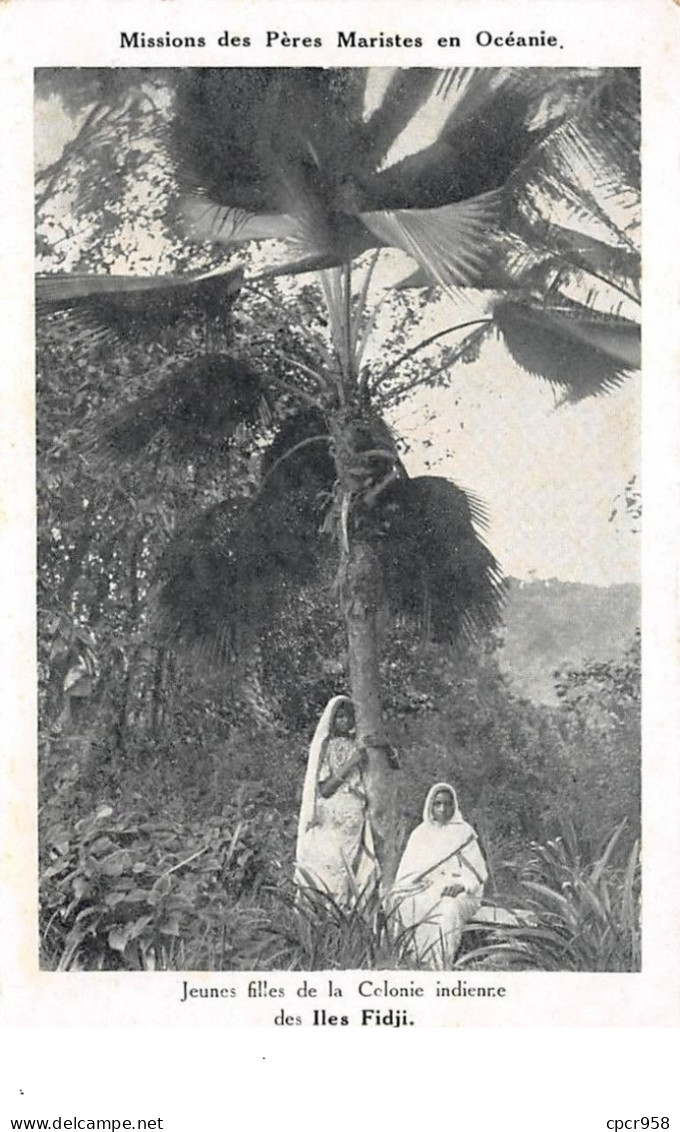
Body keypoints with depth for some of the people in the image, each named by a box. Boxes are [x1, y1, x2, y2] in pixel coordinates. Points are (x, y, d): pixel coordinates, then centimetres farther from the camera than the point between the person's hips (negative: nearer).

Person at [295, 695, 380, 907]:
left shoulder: (356, 745, 12)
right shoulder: (326, 747, -1)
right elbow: (324, 789, -9)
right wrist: (350, 764, -14)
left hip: (357, 819, 5)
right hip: (332, 821, -4)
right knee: (334, 869, -12)